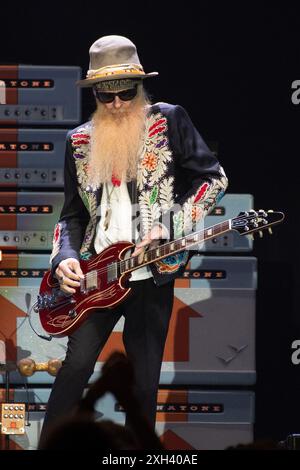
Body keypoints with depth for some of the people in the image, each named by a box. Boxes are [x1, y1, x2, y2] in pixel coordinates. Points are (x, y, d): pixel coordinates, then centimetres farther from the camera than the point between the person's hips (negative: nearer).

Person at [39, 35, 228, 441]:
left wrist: (169, 227, -11)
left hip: (152, 274, -2)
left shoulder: (169, 120, 2)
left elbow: (213, 178, -1)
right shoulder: (79, 141, 11)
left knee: (145, 383, 1)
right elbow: (73, 213, 15)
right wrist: (65, 258, -4)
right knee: (76, 365, -11)